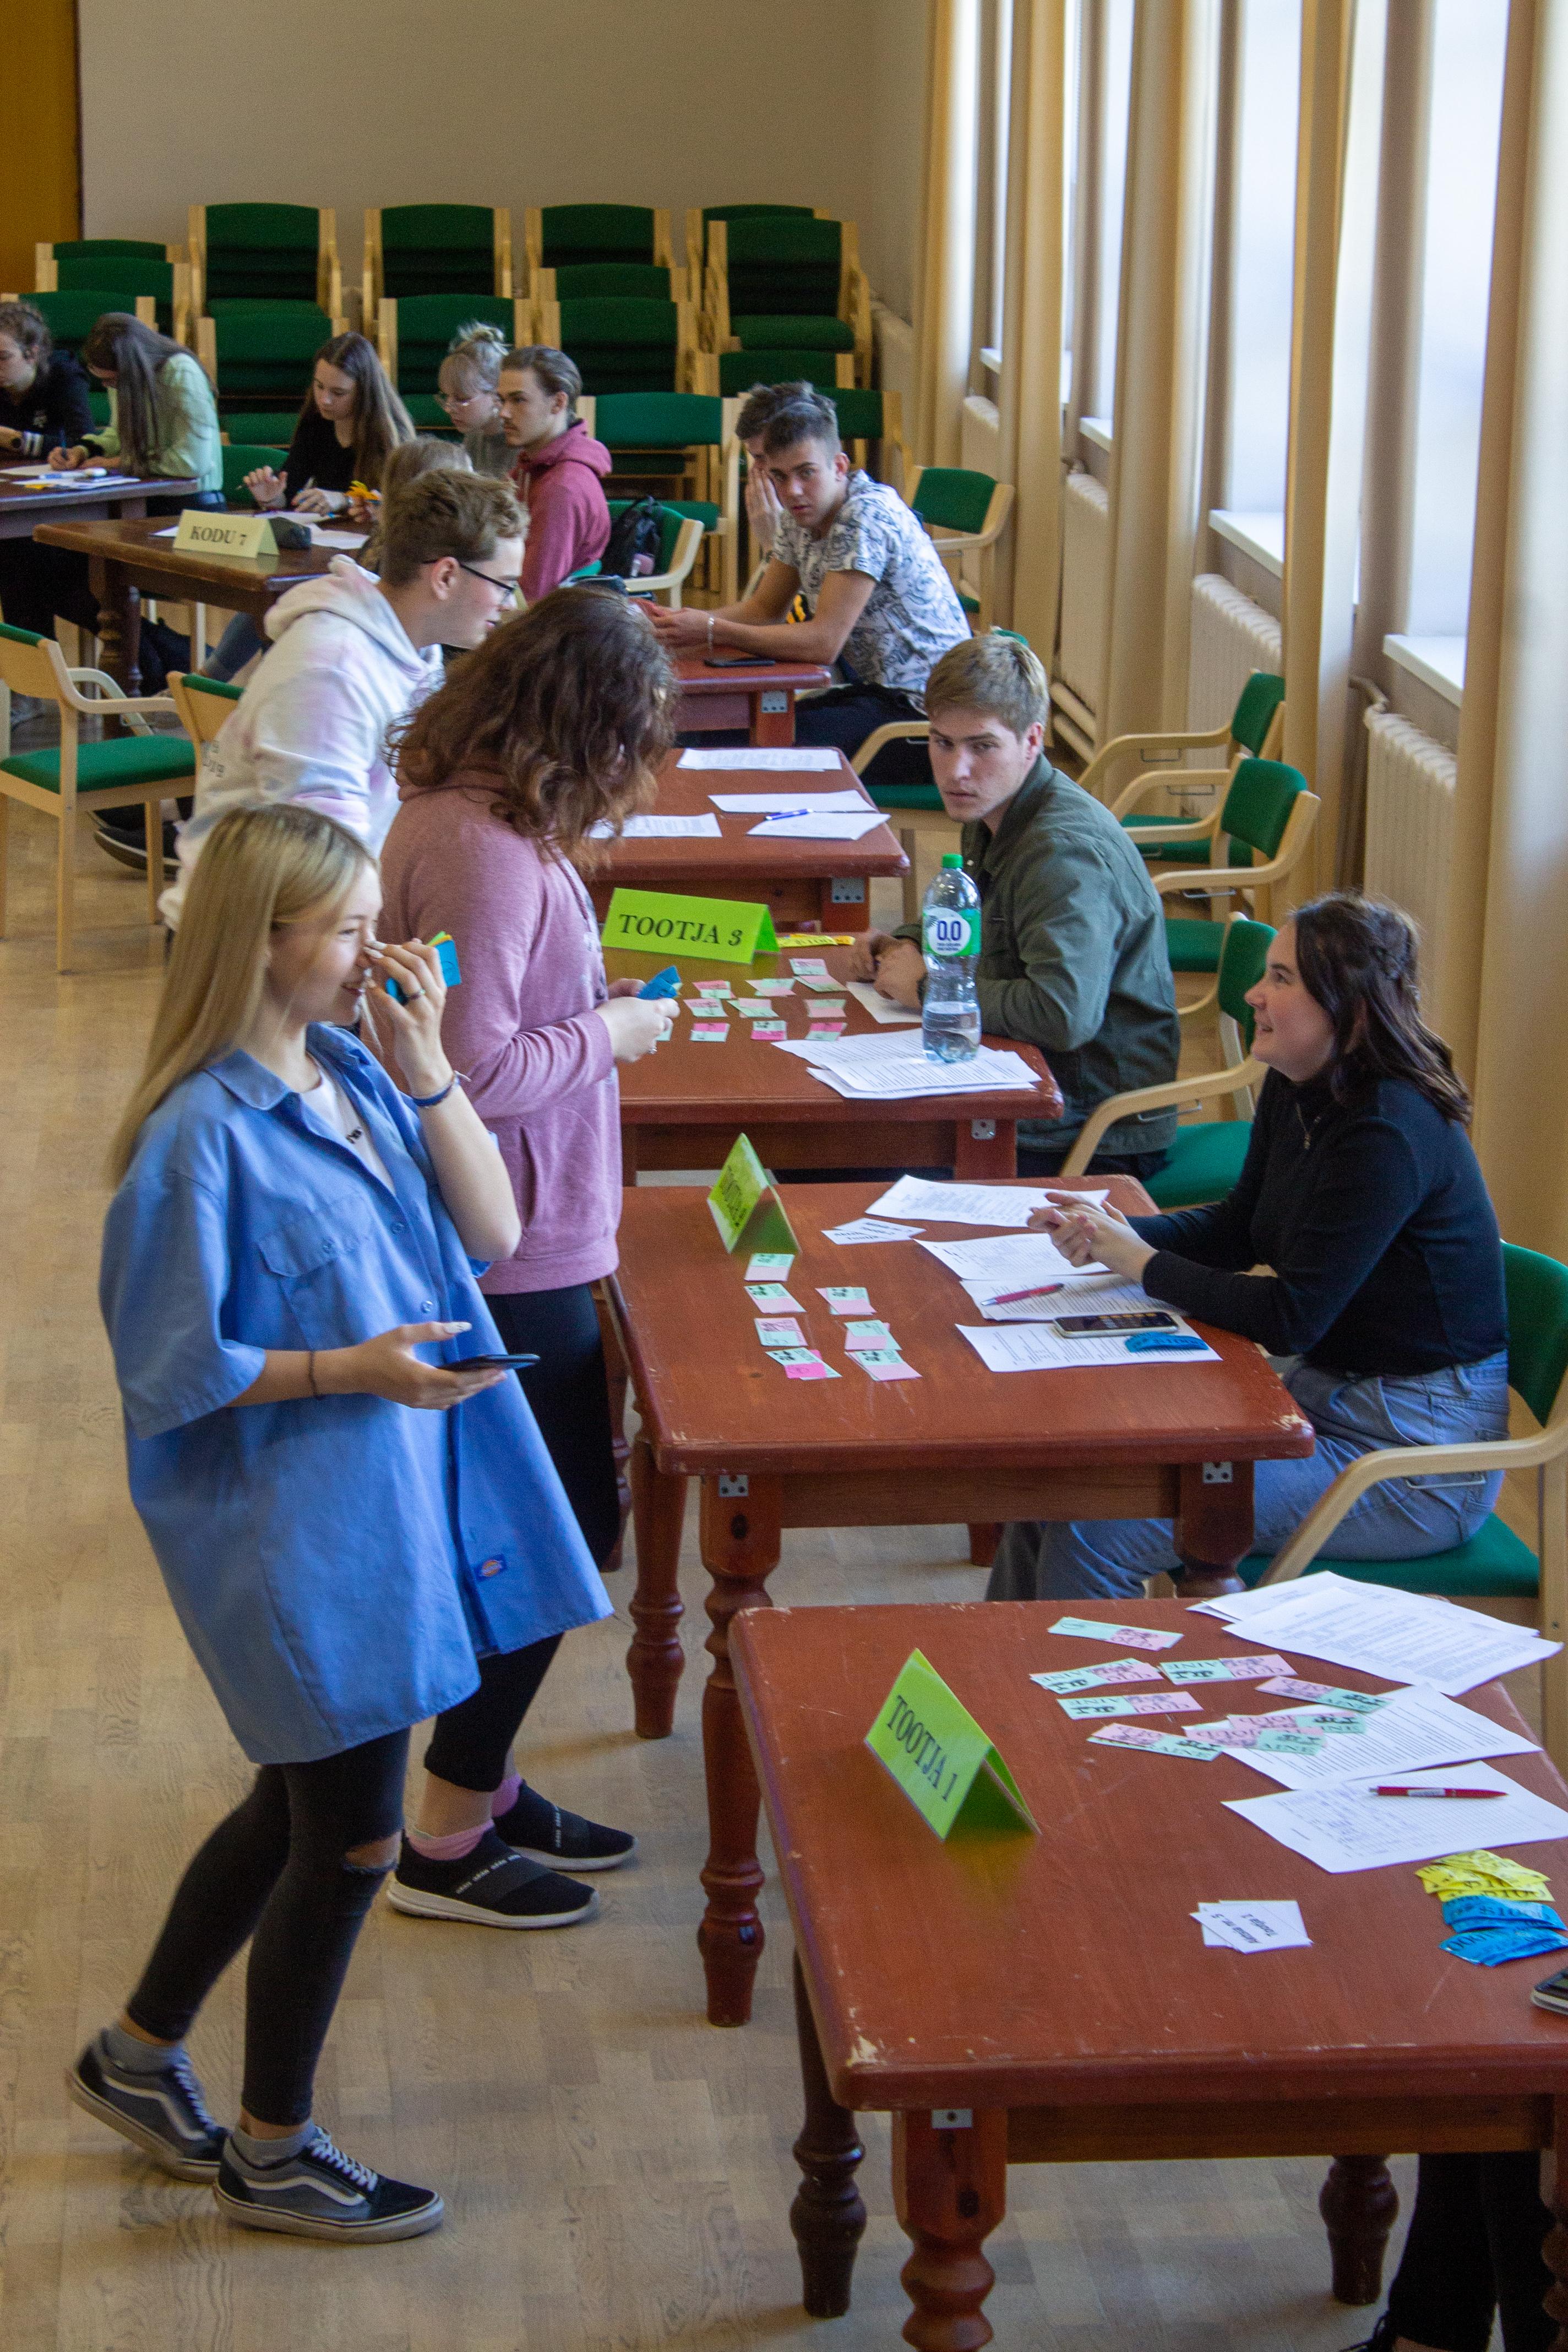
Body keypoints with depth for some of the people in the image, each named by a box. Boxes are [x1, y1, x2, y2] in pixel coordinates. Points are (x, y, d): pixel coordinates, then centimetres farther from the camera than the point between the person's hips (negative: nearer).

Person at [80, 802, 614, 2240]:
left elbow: (494, 1229, 1)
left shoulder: (355, 1071, 3)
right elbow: (170, 1370, -16)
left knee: (303, 1805, 21)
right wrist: (350, 1370, -24)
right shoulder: (202, 1135, -20)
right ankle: (273, 2153, 24)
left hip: (396, 1500, 8)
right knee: (352, 1837, 4)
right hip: (295, 1530, -8)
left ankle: (139, 2057, 40)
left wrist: (426, 1068, -9)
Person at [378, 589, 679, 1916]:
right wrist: (610, 1033, -14)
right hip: (518, 1250, -10)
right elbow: (478, 1071, -27)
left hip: (507, 1241, 10)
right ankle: (447, 1839, 13)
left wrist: (585, 991, 9)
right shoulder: (489, 853, -25)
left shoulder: (462, 813, 7)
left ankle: (480, 1783, 33)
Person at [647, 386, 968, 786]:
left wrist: (712, 632, -23)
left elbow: (823, 641, -24)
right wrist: (685, 622, -4)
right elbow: (764, 609, 14)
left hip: (922, 705, -9)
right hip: (874, 689, 9)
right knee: (716, 740, 1)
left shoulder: (867, 517, -21)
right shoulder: (802, 516, 7)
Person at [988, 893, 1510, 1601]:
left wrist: (1145, 1265, -12)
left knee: (1095, 1524, -18)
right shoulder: (1295, 1090, 2)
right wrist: (1115, 1235, -1)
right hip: (1325, 1391, 9)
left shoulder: (1388, 1134, -25)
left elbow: (1291, 1321, -23)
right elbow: (1241, 1227, 16)